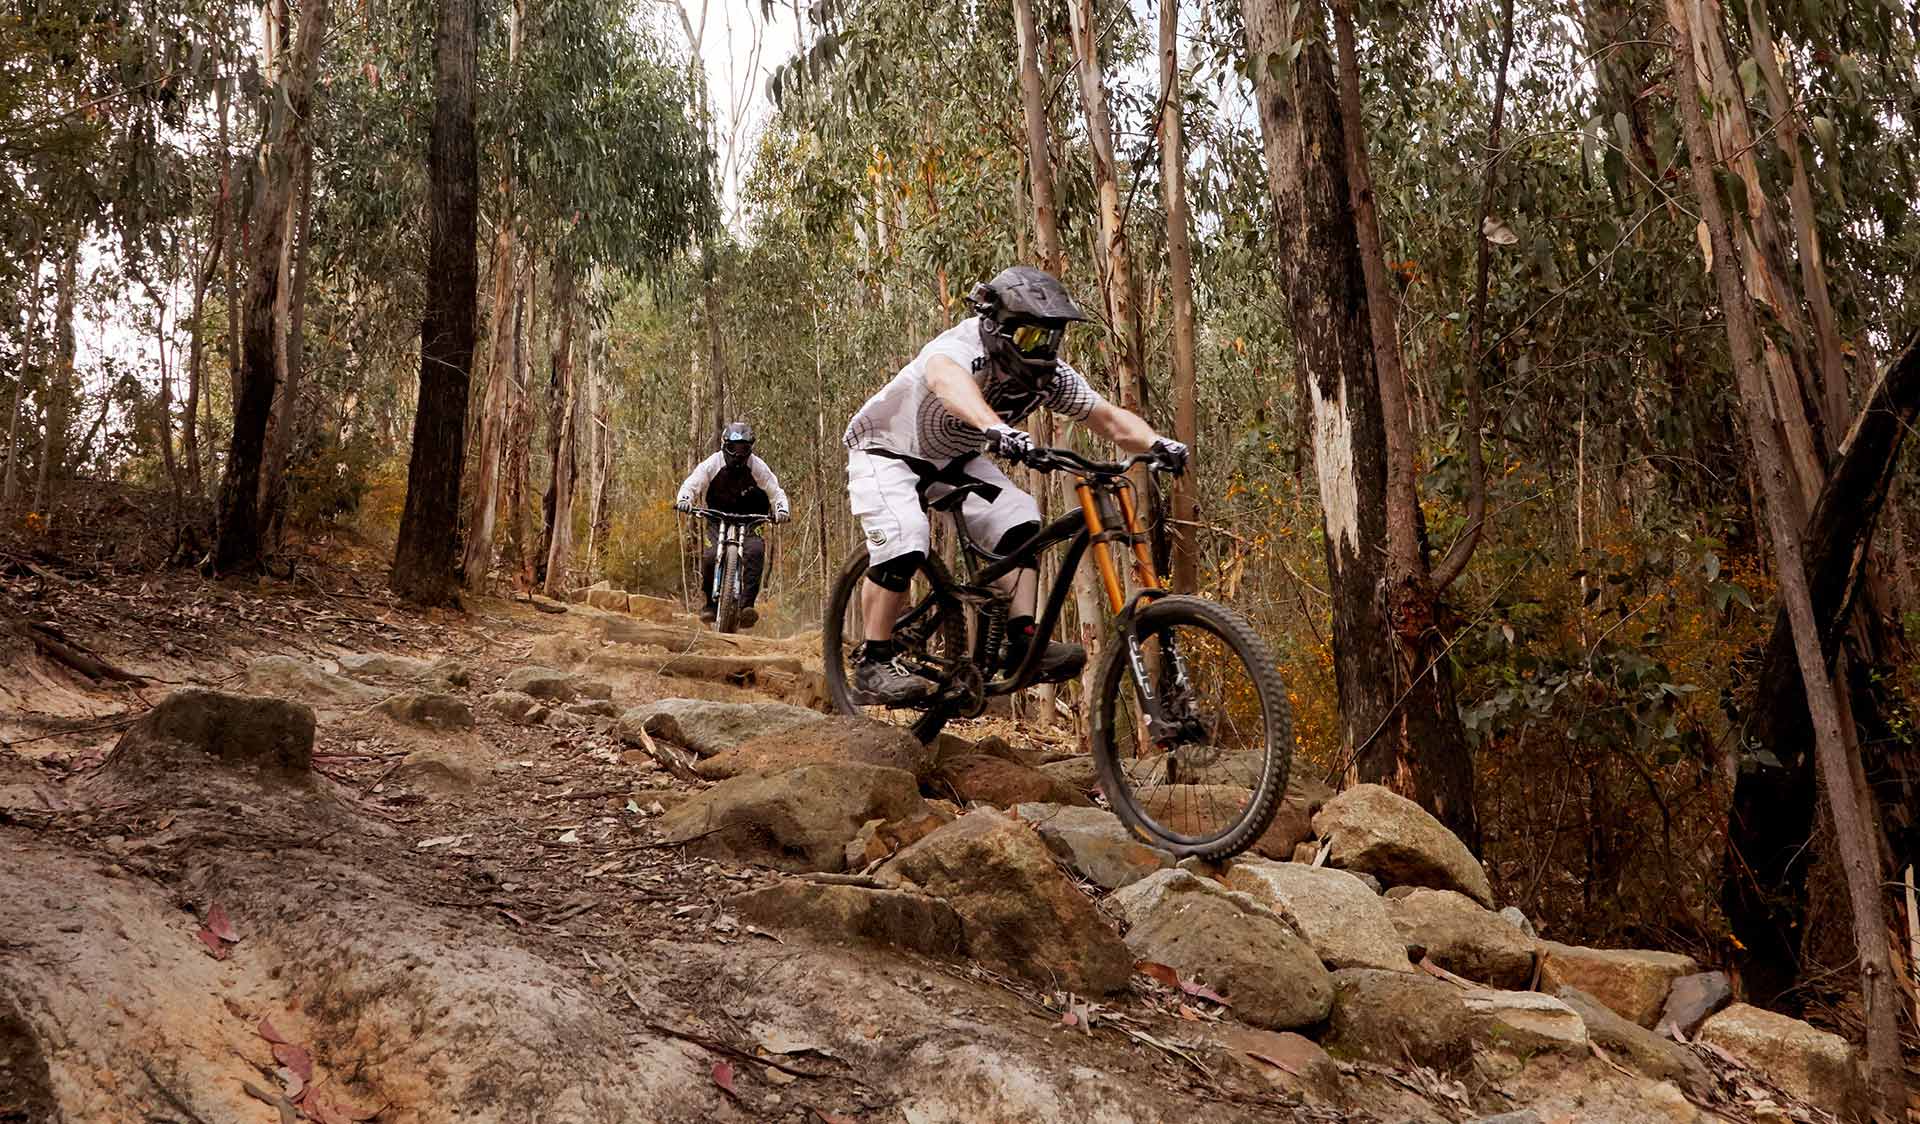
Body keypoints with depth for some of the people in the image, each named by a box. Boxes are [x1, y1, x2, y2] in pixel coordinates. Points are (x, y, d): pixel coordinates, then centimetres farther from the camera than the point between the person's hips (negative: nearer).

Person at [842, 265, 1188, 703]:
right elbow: (948, 380, -60)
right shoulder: (960, 348, -35)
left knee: (1019, 521, -16)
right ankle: (872, 662, -15)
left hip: (952, 460, 6)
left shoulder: (1050, 375, -15)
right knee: (904, 540, -29)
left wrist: (1157, 443, -36)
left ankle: (1024, 643, -13)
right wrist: (994, 426, -79)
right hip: (887, 451, -6)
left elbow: (1110, 417, -15)